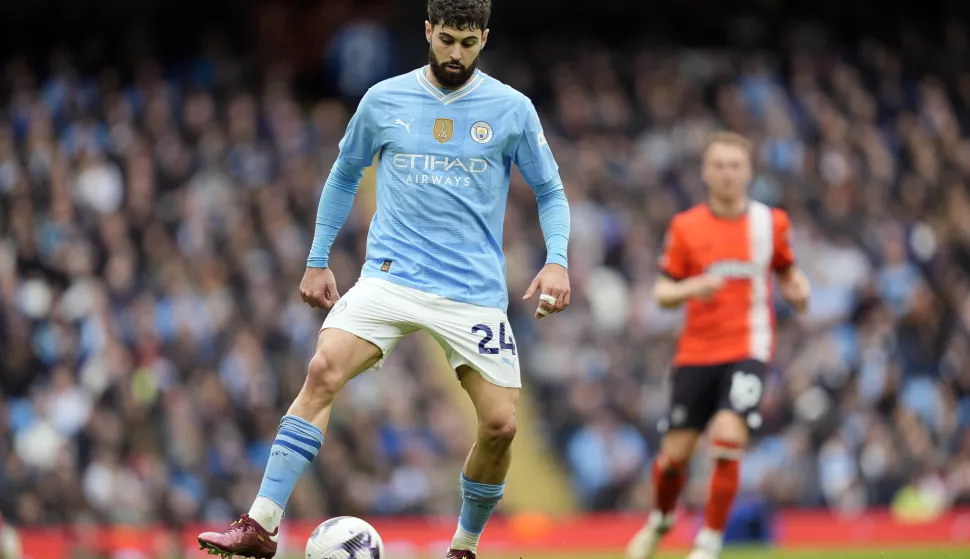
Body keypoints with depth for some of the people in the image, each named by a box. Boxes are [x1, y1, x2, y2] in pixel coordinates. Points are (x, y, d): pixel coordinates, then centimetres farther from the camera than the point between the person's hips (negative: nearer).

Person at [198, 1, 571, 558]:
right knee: (324, 370, -22)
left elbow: (550, 191, 9)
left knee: (501, 424, -6)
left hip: (475, 291, 0)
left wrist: (557, 261, -8)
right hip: (391, 277, 0)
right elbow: (345, 175, 18)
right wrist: (318, 260, 16)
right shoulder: (384, 101, 4)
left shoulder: (512, 109, 1)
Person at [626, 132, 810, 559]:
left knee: (727, 438, -22)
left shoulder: (771, 222, 3)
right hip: (695, 352, 1)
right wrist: (691, 288, -19)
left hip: (747, 350, -1)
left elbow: (786, 271, 19)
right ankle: (661, 521, 34)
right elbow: (662, 292, 3)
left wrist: (798, 291, -4)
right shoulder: (685, 227, 1)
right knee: (675, 453, 2)